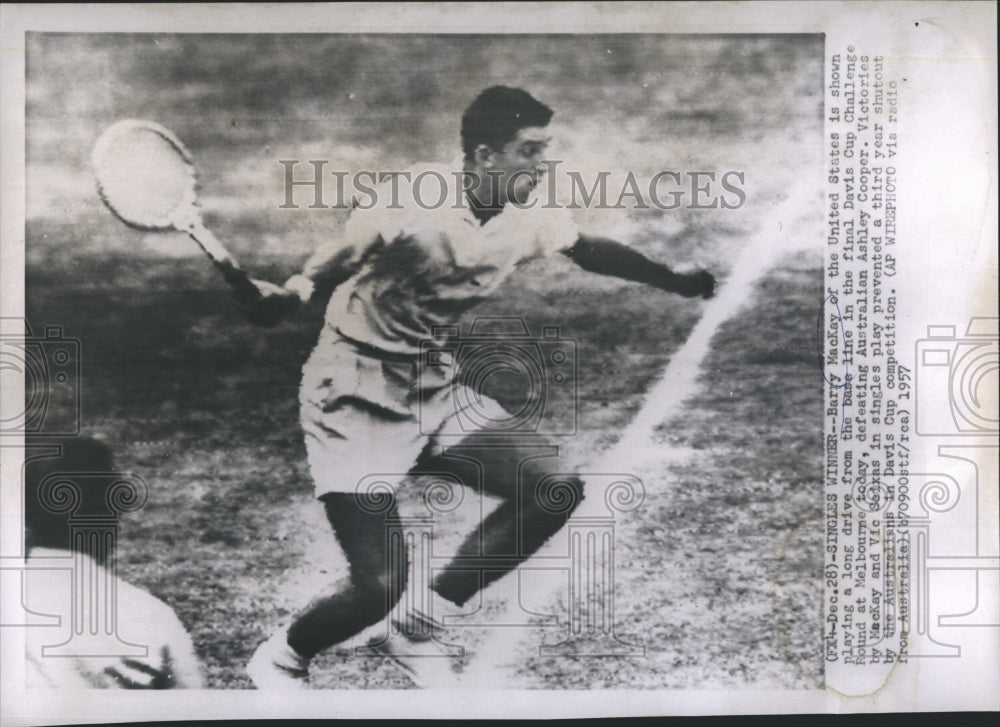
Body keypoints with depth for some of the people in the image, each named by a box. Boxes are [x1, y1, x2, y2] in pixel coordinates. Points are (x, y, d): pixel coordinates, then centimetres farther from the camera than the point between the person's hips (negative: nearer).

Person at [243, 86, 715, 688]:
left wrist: (680, 281, 20)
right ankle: (281, 659, 22)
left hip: (435, 389, 7)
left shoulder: (531, 217, -4)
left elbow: (591, 250, 15)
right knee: (381, 587, -14)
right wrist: (284, 298, -42)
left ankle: (418, 631, 12)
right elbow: (330, 269, -21)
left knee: (555, 489, -5)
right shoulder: (414, 208, -24)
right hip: (356, 403, -7)